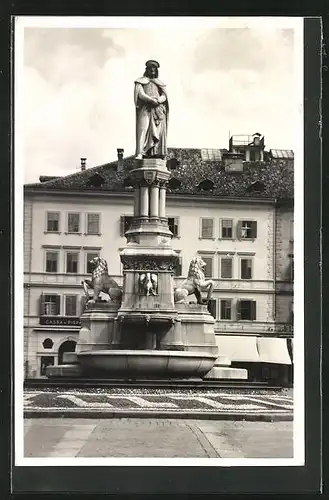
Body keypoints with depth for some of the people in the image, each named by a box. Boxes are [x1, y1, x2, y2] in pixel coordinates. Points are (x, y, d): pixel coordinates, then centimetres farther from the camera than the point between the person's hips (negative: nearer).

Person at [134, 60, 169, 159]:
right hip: (145, 109, -4)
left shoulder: (160, 83, 24)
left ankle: (156, 154, -17)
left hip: (158, 110, 4)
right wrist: (152, 100, -17)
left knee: (158, 132, -10)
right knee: (143, 129, -19)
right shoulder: (141, 81, 14)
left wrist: (158, 100, -13)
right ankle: (140, 153, -30)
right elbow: (141, 94, -1)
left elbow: (164, 96, 11)